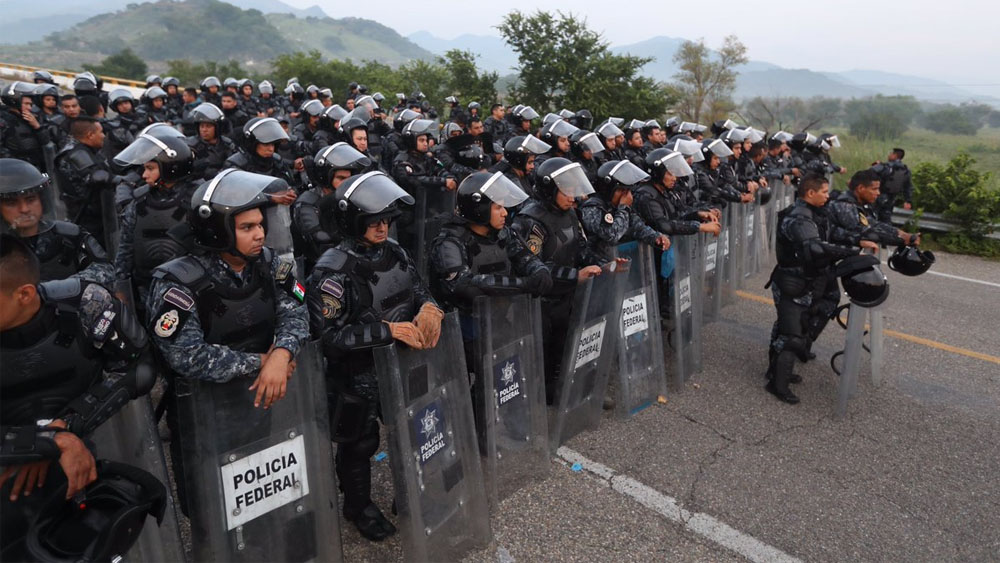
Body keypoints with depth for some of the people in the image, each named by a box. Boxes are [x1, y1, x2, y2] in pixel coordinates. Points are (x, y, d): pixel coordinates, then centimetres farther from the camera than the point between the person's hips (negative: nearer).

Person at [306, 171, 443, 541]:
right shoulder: (332, 271, -22)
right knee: (359, 445, 14)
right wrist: (389, 330, -28)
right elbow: (330, 334, -25)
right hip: (357, 376, -6)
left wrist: (428, 307, -17)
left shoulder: (393, 251, -2)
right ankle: (358, 507, 41)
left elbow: (419, 289, 7)